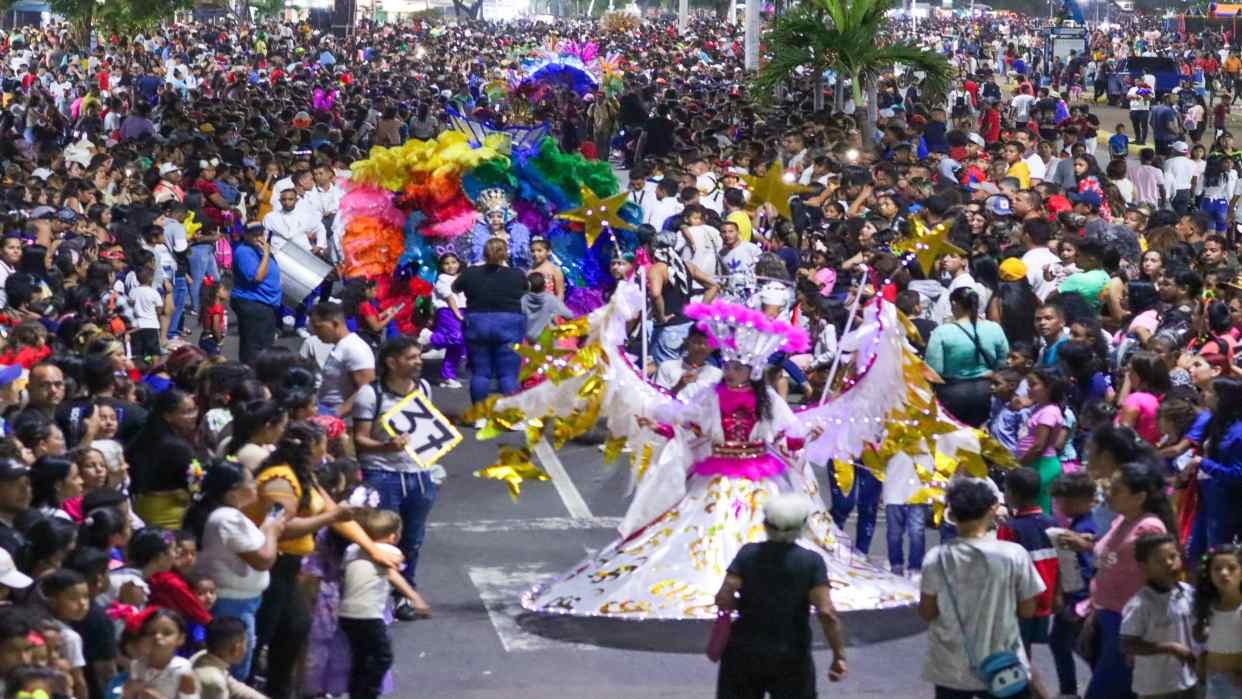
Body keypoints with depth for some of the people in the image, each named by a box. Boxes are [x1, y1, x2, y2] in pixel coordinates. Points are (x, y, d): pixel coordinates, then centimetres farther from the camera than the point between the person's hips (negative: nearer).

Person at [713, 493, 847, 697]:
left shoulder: (748, 554, -6)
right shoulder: (811, 562, -10)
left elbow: (723, 599, -13)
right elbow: (827, 613, -18)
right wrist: (839, 655, -12)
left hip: (744, 652, 2)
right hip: (791, 657, -1)